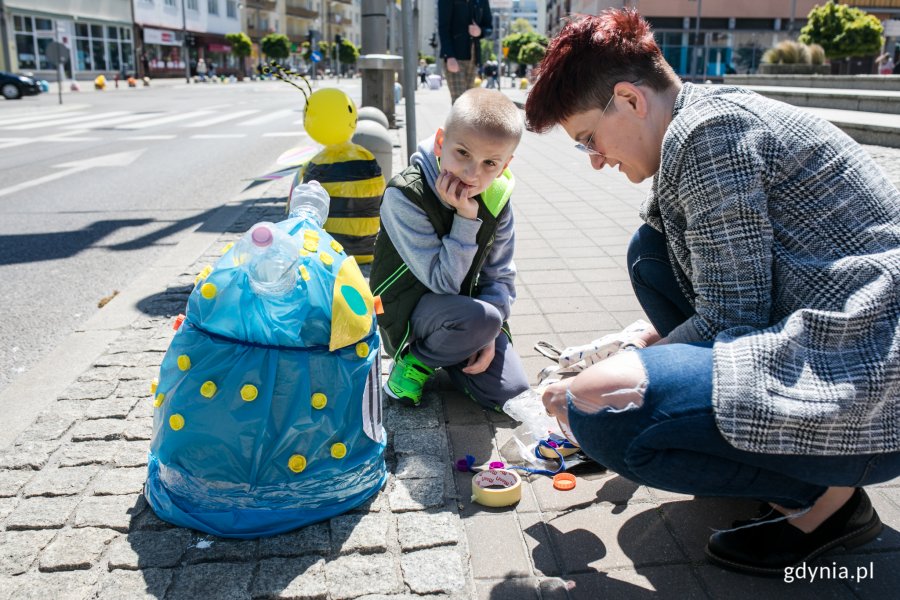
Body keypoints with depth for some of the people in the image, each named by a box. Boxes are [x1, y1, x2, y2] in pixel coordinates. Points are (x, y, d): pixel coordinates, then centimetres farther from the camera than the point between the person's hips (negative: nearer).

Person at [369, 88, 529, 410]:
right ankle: (415, 359, -6)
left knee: (510, 393, -4)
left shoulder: (496, 198, -7)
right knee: (481, 318, -35)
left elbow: (501, 274, 1)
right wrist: (466, 219, -32)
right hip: (408, 308, -5)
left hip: (464, 306, 6)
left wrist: (488, 334, -12)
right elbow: (443, 281, -26)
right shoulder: (405, 195, -25)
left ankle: (446, 352, 21)